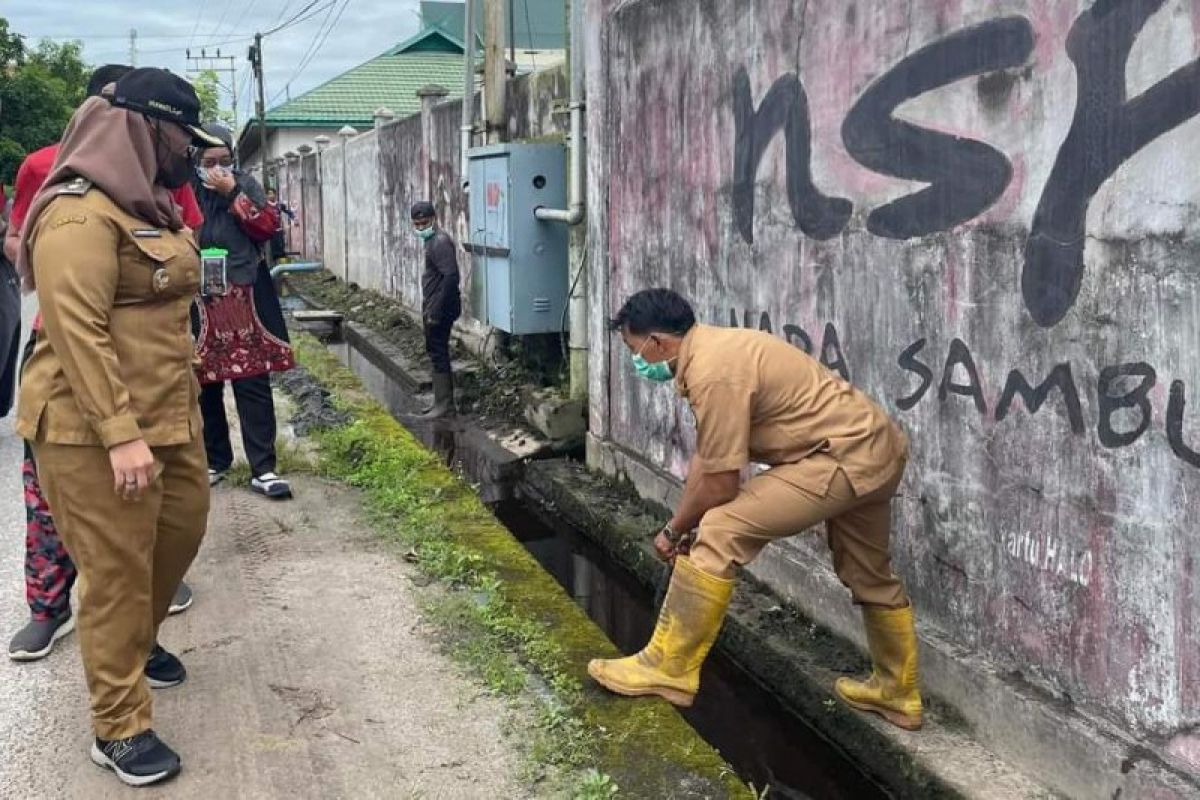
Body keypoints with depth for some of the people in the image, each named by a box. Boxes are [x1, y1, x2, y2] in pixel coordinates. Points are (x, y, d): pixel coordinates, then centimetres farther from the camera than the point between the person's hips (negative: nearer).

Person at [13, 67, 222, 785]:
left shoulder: (146, 203, 15)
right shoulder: (82, 213, -18)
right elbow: (76, 330, -25)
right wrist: (120, 432, -28)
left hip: (168, 413, 10)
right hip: (98, 427, -10)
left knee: (183, 526, 21)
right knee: (117, 570, -2)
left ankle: (141, 642, 45)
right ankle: (119, 729, 10)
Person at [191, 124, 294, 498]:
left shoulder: (245, 184, 8)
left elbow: (268, 226, -3)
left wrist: (234, 194, -10)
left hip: (245, 299, 0)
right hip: (198, 303, 0)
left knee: (253, 384, -2)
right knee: (205, 385, 7)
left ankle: (263, 468, 1)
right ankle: (215, 460, 23)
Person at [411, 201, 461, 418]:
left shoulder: (440, 242, -17)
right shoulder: (432, 241, 15)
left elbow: (451, 276, -26)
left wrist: (436, 310, -25)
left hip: (441, 309, -10)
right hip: (434, 308, 10)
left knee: (438, 353, -6)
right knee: (436, 353, 15)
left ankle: (444, 404, 0)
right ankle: (442, 401, 23)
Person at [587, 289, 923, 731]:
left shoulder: (713, 371, -21)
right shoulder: (712, 349, 11)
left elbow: (721, 482, -17)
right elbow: (706, 457, 16)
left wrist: (675, 530, -1)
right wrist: (680, 524, 14)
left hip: (843, 457, -11)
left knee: (719, 534, -13)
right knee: (869, 576, 26)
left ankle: (668, 667, -4)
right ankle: (898, 692, 43)